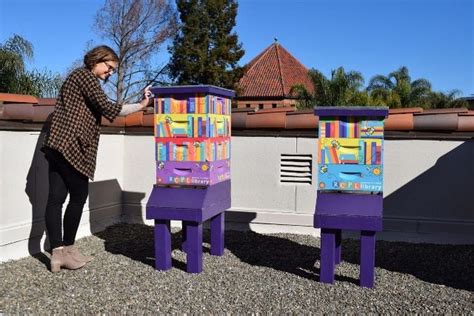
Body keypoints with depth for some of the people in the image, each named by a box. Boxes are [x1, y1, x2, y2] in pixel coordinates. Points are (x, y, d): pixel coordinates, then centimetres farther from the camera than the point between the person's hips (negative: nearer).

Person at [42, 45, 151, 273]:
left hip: (57, 144, 10)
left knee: (56, 198, 2)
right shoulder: (86, 76, -5)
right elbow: (107, 109, -13)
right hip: (71, 146, -10)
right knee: (79, 196, 0)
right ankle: (67, 249, 8)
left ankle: (57, 252, 3)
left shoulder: (77, 77, 26)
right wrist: (141, 105, -7)